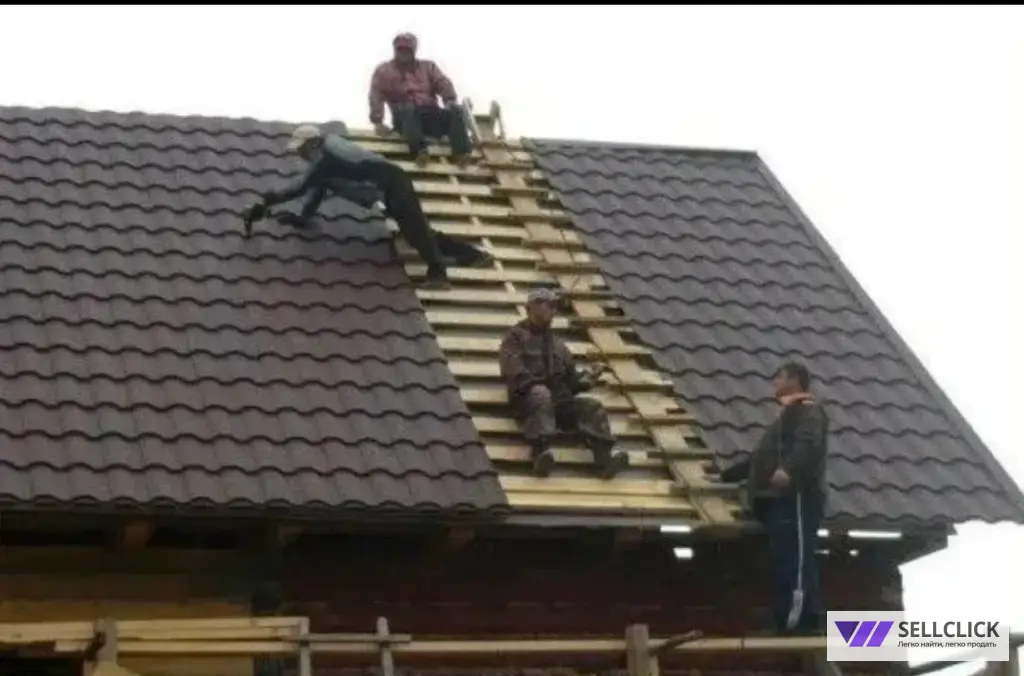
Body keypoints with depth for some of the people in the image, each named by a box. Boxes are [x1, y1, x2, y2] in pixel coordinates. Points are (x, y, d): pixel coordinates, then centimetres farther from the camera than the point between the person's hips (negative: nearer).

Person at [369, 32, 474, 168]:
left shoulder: (428, 67, 24)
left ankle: (461, 152, -48)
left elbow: (443, 83, 7)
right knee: (409, 110, -39)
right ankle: (419, 151, -62)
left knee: (455, 111, -26)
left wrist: (450, 100, -17)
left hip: (431, 114, 3)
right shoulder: (384, 70, 17)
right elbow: (376, 96, 4)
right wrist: (377, 122, -13)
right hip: (405, 117, -3)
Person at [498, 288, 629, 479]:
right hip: (528, 398, -5)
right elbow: (513, 371, -3)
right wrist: (537, 384, -18)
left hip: (560, 400, 5)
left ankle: (605, 455, -43)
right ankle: (540, 451, -58)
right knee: (541, 394, -39)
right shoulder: (516, 336, 15)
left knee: (592, 406, -21)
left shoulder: (557, 344, 33)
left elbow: (572, 376, 29)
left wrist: (586, 378, 6)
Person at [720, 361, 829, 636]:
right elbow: (761, 456, 41)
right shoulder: (788, 414, 33)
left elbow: (808, 443, -20)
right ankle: (788, 623, -3)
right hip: (780, 500, 10)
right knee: (783, 565, 2)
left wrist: (788, 469, -38)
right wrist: (725, 475, 42)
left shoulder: (807, 410, 2)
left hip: (795, 498, -10)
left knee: (796, 562, -18)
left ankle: (808, 622, -25)